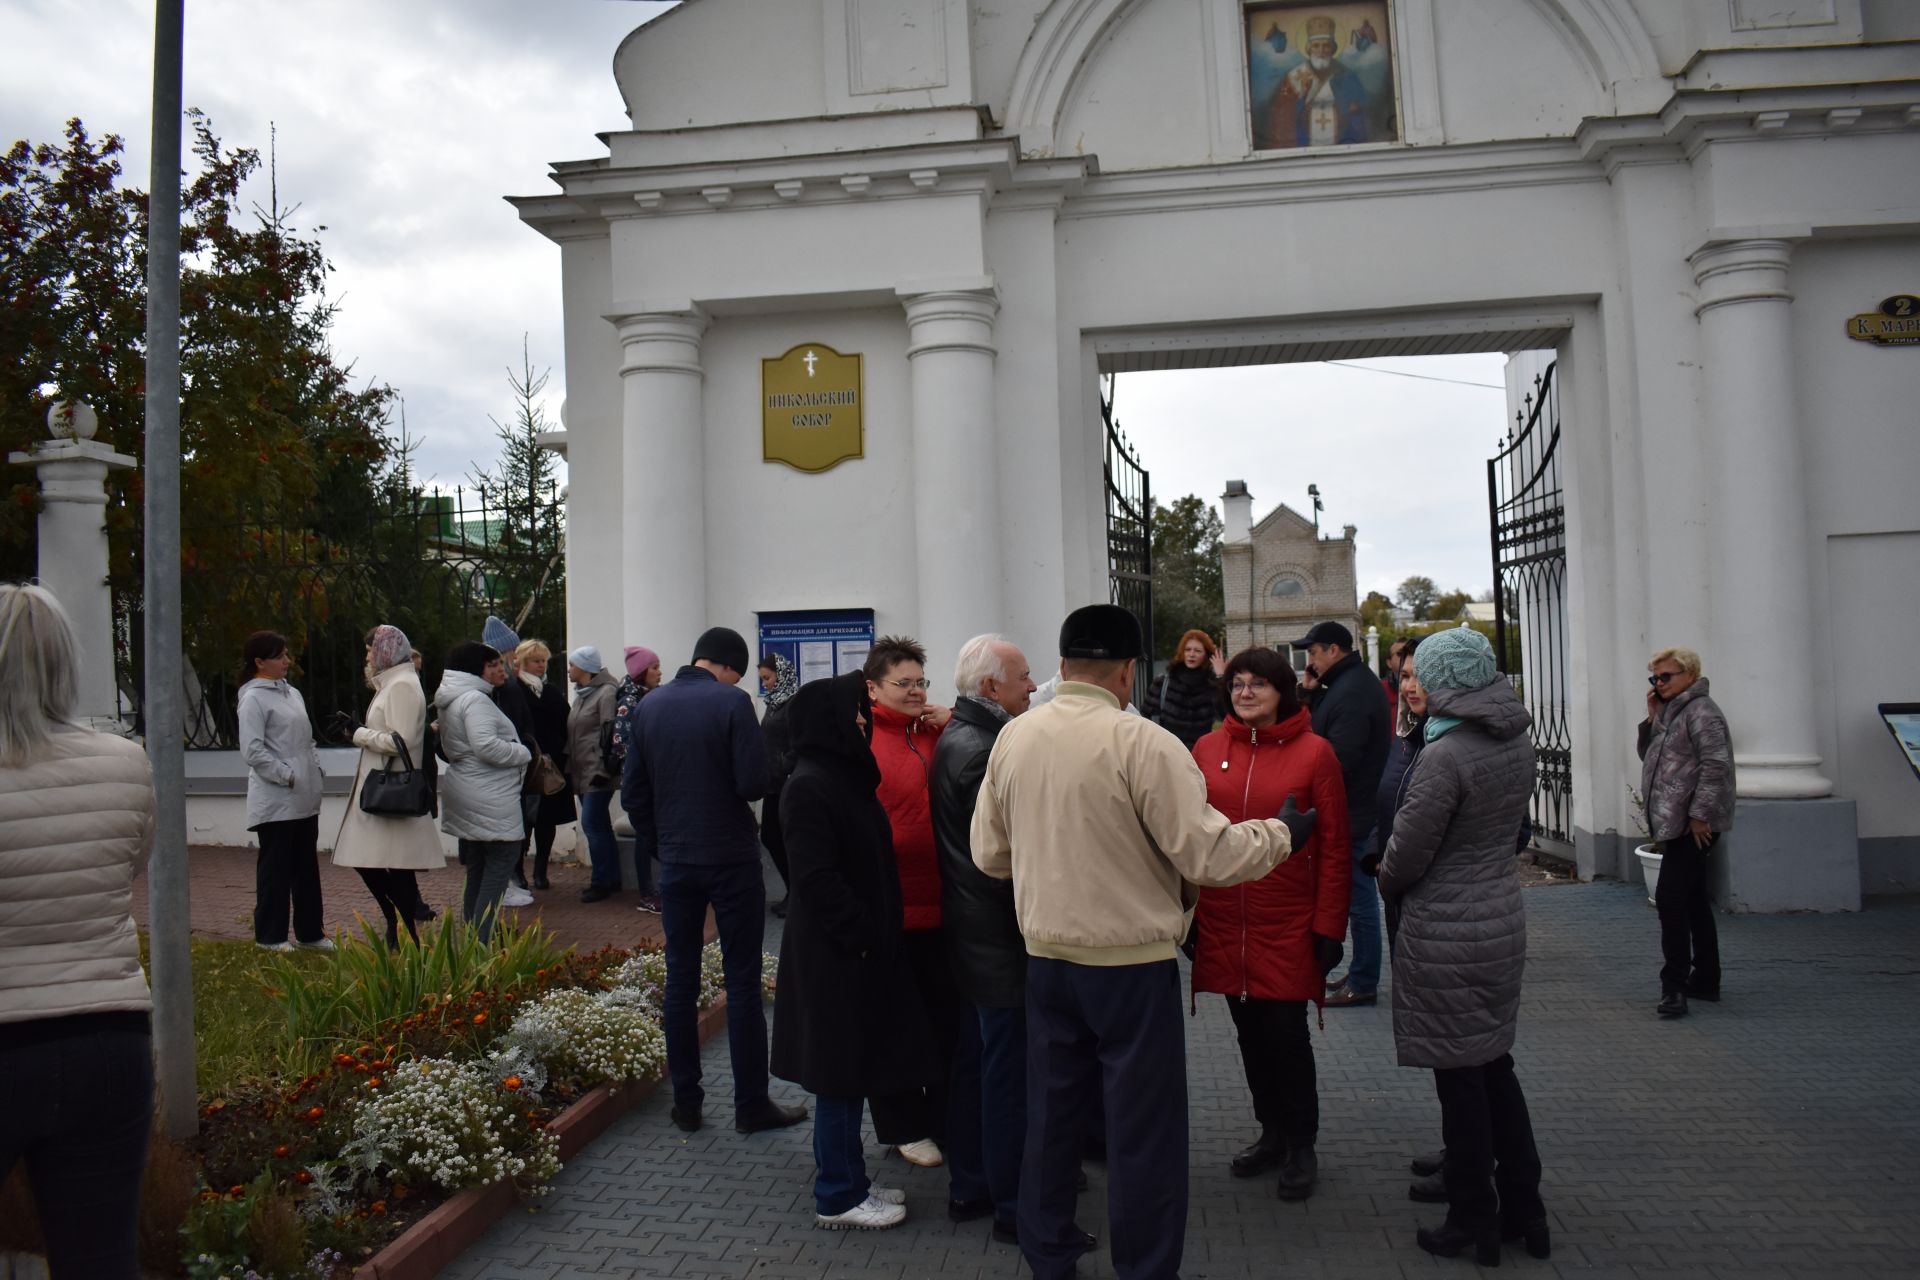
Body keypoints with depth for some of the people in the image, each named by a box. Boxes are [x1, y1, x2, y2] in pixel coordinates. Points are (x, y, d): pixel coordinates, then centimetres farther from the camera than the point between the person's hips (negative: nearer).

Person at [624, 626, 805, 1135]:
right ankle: (751, 1105, 9)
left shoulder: (649, 706, 5)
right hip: (732, 859, -4)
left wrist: (660, 843, 16)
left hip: (676, 861, 5)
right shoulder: (732, 702, -12)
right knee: (743, 982, 3)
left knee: (680, 980, 11)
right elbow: (754, 783, -18)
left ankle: (686, 1103, 16)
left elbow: (633, 792, 7)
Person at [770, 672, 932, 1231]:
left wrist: (875, 933, 11)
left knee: (852, 1069, 16)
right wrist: (860, 936, -19)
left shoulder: (844, 776, 11)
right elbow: (816, 877, -22)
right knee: (840, 1073, 2)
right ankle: (837, 1196, 15)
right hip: (833, 955, -9)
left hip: (860, 948, 9)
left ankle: (848, 1181, 28)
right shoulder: (808, 787, -18)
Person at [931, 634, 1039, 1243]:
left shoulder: (956, 738, 11)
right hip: (998, 936, -11)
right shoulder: (980, 750, -21)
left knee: (974, 1060, 18)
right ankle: (1012, 1206, 10)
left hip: (971, 933, 11)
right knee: (1009, 1071, -1)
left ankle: (970, 1187, 30)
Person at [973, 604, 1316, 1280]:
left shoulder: (1013, 737, -1)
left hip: (1046, 957, 6)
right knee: (1143, 1128, 8)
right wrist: (1281, 833, 1)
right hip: (1131, 964, -6)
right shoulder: (1143, 743, -18)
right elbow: (1208, 853, -17)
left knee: (1051, 1112, 19)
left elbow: (989, 852, 6)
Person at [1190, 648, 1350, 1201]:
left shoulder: (1314, 752, -5)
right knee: (1249, 1031, 14)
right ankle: (1272, 1133, 34)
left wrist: (1328, 926, -7)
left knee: (1286, 1032, 2)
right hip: (1223, 923, 3)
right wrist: (1187, 912, 4)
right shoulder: (1206, 750, 3)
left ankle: (1301, 1148, 22)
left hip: (1288, 924, -3)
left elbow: (1335, 848, -4)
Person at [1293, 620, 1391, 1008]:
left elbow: (1339, 760, -25)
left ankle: (1363, 983, 6)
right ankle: (1361, 974, 26)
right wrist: (1313, 692, 3)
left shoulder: (1350, 693, -20)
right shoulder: (1355, 682, 15)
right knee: (1358, 895, 16)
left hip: (1353, 813, -11)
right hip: (1360, 809, 11)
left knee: (1358, 897, -2)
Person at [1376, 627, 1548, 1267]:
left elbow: (1406, 854, -15)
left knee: (1460, 1077, 5)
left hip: (1447, 932, -8)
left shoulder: (1446, 754, -22)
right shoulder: (1518, 744, 3)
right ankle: (1524, 1210, 28)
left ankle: (1473, 1224, 18)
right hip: (1504, 919, 8)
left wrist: (1386, 880, 6)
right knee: (1495, 1064, 19)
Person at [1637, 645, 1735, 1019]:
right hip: (1676, 824, 10)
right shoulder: (1671, 712, 17)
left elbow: (1716, 766, -20)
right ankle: (1705, 981, 23)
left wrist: (1699, 814, -21)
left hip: (1693, 825, -10)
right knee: (1694, 901, 15)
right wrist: (1652, 719, 5)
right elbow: (1649, 756, 19)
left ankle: (1675, 986, -11)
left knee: (1670, 898, -13)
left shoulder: (1701, 711, -13)